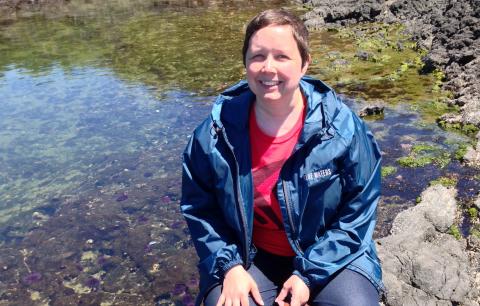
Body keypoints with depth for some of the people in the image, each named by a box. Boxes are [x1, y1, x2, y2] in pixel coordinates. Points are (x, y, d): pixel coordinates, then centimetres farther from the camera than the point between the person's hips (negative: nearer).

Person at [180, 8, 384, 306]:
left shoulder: (342, 127, -16)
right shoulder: (215, 134, -13)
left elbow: (358, 211, -9)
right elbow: (198, 207, -1)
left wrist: (310, 273, -13)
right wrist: (229, 265, -11)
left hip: (329, 255, 0)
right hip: (250, 258, 1)